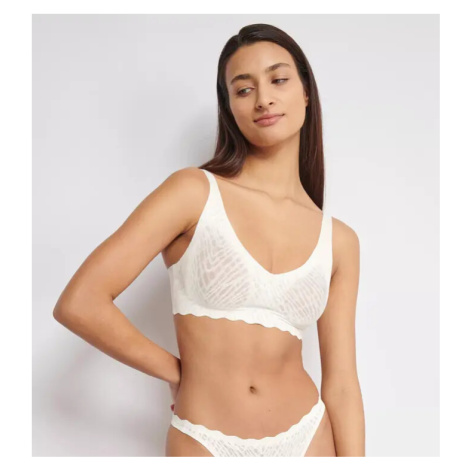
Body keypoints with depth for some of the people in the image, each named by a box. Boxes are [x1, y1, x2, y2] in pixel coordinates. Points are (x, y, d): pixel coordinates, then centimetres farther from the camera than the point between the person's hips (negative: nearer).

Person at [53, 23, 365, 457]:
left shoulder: (339, 240, 0)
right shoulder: (194, 191, -10)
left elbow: (341, 383, 0)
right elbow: (79, 304, -16)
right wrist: (179, 373, -6)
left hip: (307, 438, 3)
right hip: (205, 445, -2)